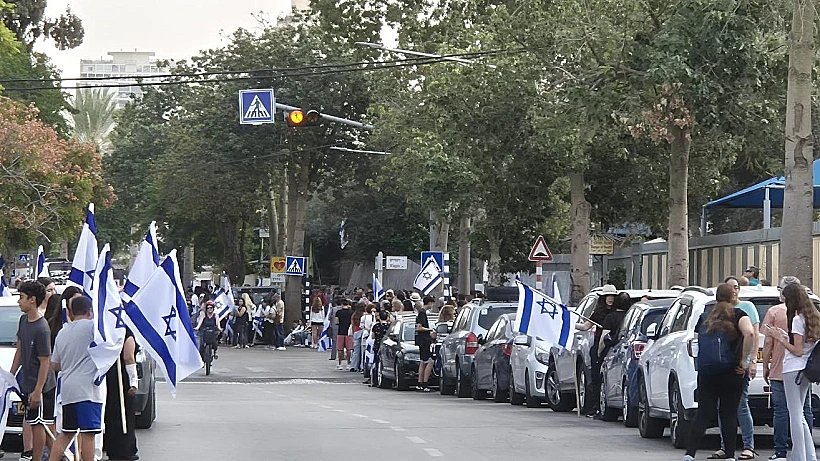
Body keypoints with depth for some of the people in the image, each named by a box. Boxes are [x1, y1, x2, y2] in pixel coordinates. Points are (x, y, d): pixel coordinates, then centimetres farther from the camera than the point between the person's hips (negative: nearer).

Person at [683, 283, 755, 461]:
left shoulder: (705, 316, 13)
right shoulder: (737, 315, -1)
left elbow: (696, 339, 14)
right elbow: (749, 333, -18)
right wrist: (744, 360, -12)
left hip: (705, 372, 3)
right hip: (730, 372, -3)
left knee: (703, 414, 3)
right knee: (729, 414, 4)